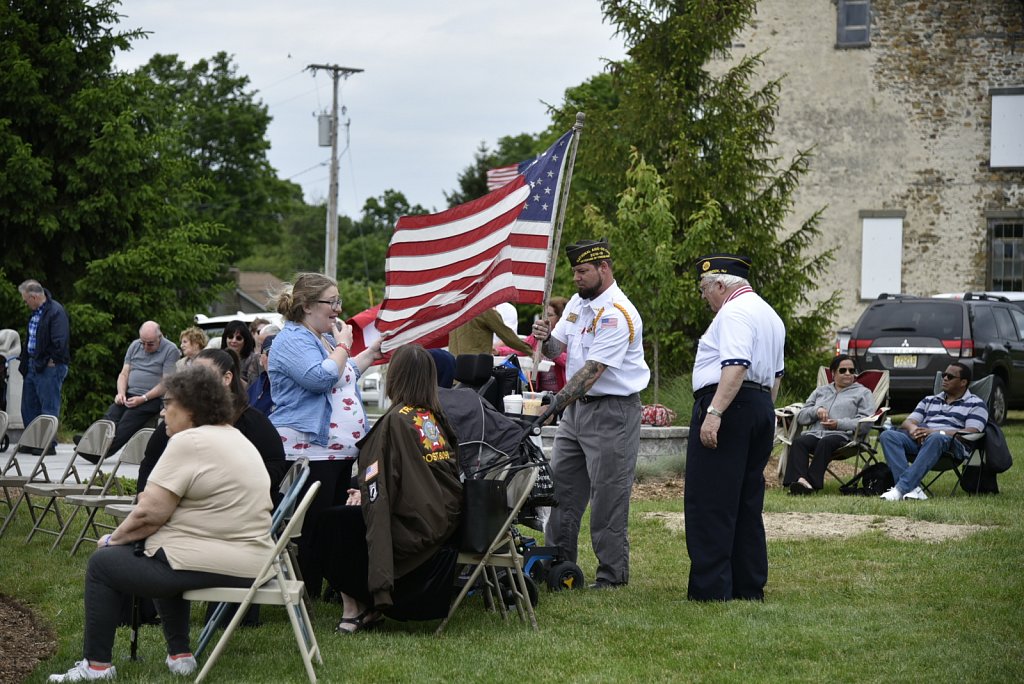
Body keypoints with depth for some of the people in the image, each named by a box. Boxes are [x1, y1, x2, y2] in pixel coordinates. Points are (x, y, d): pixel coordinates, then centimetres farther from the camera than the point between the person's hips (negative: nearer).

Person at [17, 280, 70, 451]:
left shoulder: (56, 312, -15)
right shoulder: (35, 312, 14)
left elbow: (59, 342, -21)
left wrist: (50, 361, -15)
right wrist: (25, 360, 13)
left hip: (49, 366, -10)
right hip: (33, 366, 10)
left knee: (49, 407, -5)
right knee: (28, 407, 14)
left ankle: (49, 443, 0)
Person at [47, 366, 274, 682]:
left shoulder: (188, 442, -15)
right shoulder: (237, 438, 14)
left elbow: (150, 515, -16)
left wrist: (114, 538, 0)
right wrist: (159, 496, 10)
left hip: (214, 566, -9)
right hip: (251, 563, 9)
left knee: (104, 562, 8)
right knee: (165, 558, 35)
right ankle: (180, 655, 29)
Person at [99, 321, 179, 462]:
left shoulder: (170, 350, -3)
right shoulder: (135, 346, 16)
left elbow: (166, 383, -9)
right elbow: (124, 374, 17)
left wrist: (143, 398, -16)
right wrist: (121, 393, -3)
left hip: (152, 398, -6)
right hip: (129, 394, 6)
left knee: (125, 426, -25)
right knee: (109, 419, -20)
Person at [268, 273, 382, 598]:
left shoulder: (324, 338, 20)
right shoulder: (292, 340, -12)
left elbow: (346, 375, 34)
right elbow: (321, 377, -25)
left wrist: (372, 352, 23)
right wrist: (343, 346, -12)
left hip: (339, 449, 10)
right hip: (309, 450, -10)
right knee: (315, 528, -8)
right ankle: (309, 598, -4)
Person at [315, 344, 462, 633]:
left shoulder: (395, 420, -15)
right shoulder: (436, 417, 8)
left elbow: (379, 487, -16)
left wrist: (363, 497, 4)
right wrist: (367, 496, 15)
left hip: (415, 530, -8)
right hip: (445, 524, 8)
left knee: (332, 523, 7)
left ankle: (354, 606, 12)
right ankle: (371, 606, 21)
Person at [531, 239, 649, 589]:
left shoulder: (617, 315, -18)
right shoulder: (577, 303, 10)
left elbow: (593, 370, -25)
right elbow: (556, 350, 10)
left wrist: (557, 402, -30)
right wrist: (546, 339, -13)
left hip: (612, 412, -9)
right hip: (576, 406, 9)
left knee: (608, 496, -4)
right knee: (561, 485, 11)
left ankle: (612, 576, 4)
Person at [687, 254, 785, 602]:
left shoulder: (734, 313, -11)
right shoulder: (770, 315, 22)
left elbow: (735, 367, -24)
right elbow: (776, 374, 24)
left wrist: (714, 413, -29)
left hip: (728, 408, -10)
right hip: (761, 409, 10)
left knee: (709, 505, -8)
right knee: (747, 504, 13)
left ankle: (711, 588, -11)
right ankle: (750, 587, 15)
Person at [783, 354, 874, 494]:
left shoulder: (863, 393, 20)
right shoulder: (820, 391, 32)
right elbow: (800, 417, 24)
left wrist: (839, 424, -11)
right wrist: (816, 410, 2)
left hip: (842, 435, -3)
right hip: (814, 433, 4)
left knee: (825, 442, -39)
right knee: (798, 442, -31)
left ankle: (812, 482, -49)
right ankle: (800, 479, -52)